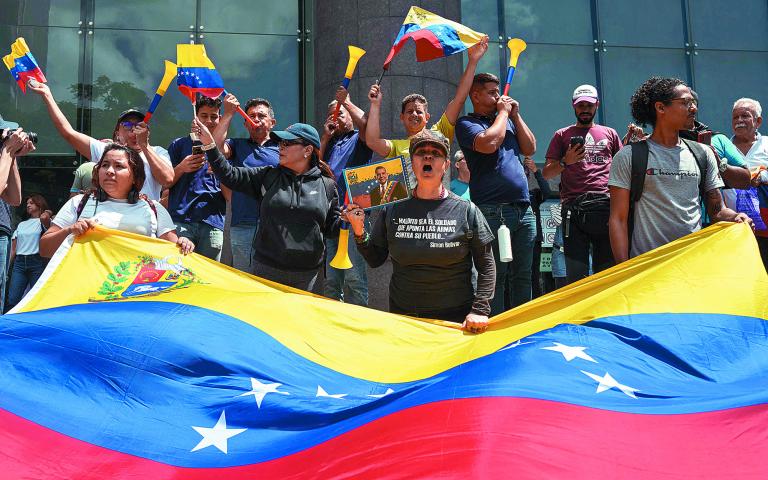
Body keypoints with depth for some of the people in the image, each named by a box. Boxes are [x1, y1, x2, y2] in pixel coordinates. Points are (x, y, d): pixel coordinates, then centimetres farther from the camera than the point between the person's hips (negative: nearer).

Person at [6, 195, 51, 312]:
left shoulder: (43, 222, 8)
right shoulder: (21, 225, 22)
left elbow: (44, 217, -21)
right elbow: (13, 249, 17)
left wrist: (48, 213, 2)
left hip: (36, 262, -4)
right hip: (19, 263, 4)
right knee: (12, 299, -9)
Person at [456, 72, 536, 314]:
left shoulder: (508, 120, 21)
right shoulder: (467, 123, 1)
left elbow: (530, 148, 14)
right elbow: (488, 143, -18)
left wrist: (515, 115, 9)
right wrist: (503, 112, -4)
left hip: (524, 210, 7)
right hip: (493, 211, -6)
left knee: (523, 274, 9)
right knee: (495, 276, -5)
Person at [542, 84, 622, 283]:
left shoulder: (609, 133, 22)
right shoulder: (562, 135, 18)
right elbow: (547, 173, 11)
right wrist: (565, 162, -6)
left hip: (606, 205, 1)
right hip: (574, 207, -1)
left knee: (608, 271, 1)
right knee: (576, 273, -3)